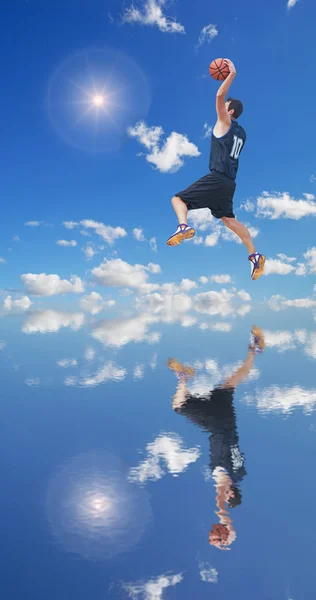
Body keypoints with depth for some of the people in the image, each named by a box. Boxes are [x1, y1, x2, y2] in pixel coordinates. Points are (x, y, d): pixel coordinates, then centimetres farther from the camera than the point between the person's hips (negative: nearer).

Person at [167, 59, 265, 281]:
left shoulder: (225, 123, 0)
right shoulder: (240, 132, 21)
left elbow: (219, 97, -10)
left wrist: (232, 74, -5)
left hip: (217, 178, -8)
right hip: (229, 182, 8)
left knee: (178, 199, -4)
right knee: (229, 219, 14)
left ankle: (184, 226, -34)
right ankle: (255, 255, 7)